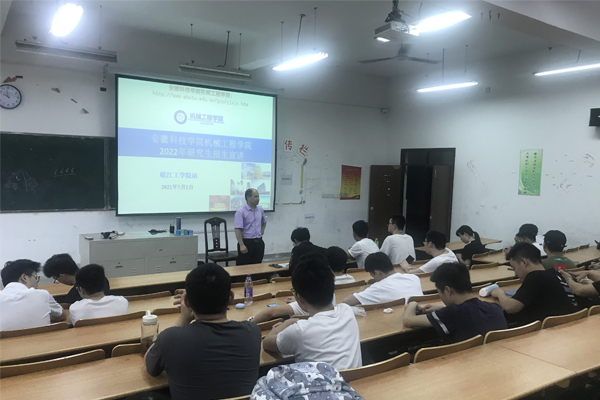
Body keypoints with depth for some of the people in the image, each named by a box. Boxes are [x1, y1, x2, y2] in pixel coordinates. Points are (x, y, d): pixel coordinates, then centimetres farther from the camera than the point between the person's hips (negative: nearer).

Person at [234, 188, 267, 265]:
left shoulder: (260, 210, 8)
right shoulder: (241, 212, -12)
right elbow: (238, 229, -17)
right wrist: (242, 245, -22)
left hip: (258, 242, 6)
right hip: (246, 242, -6)